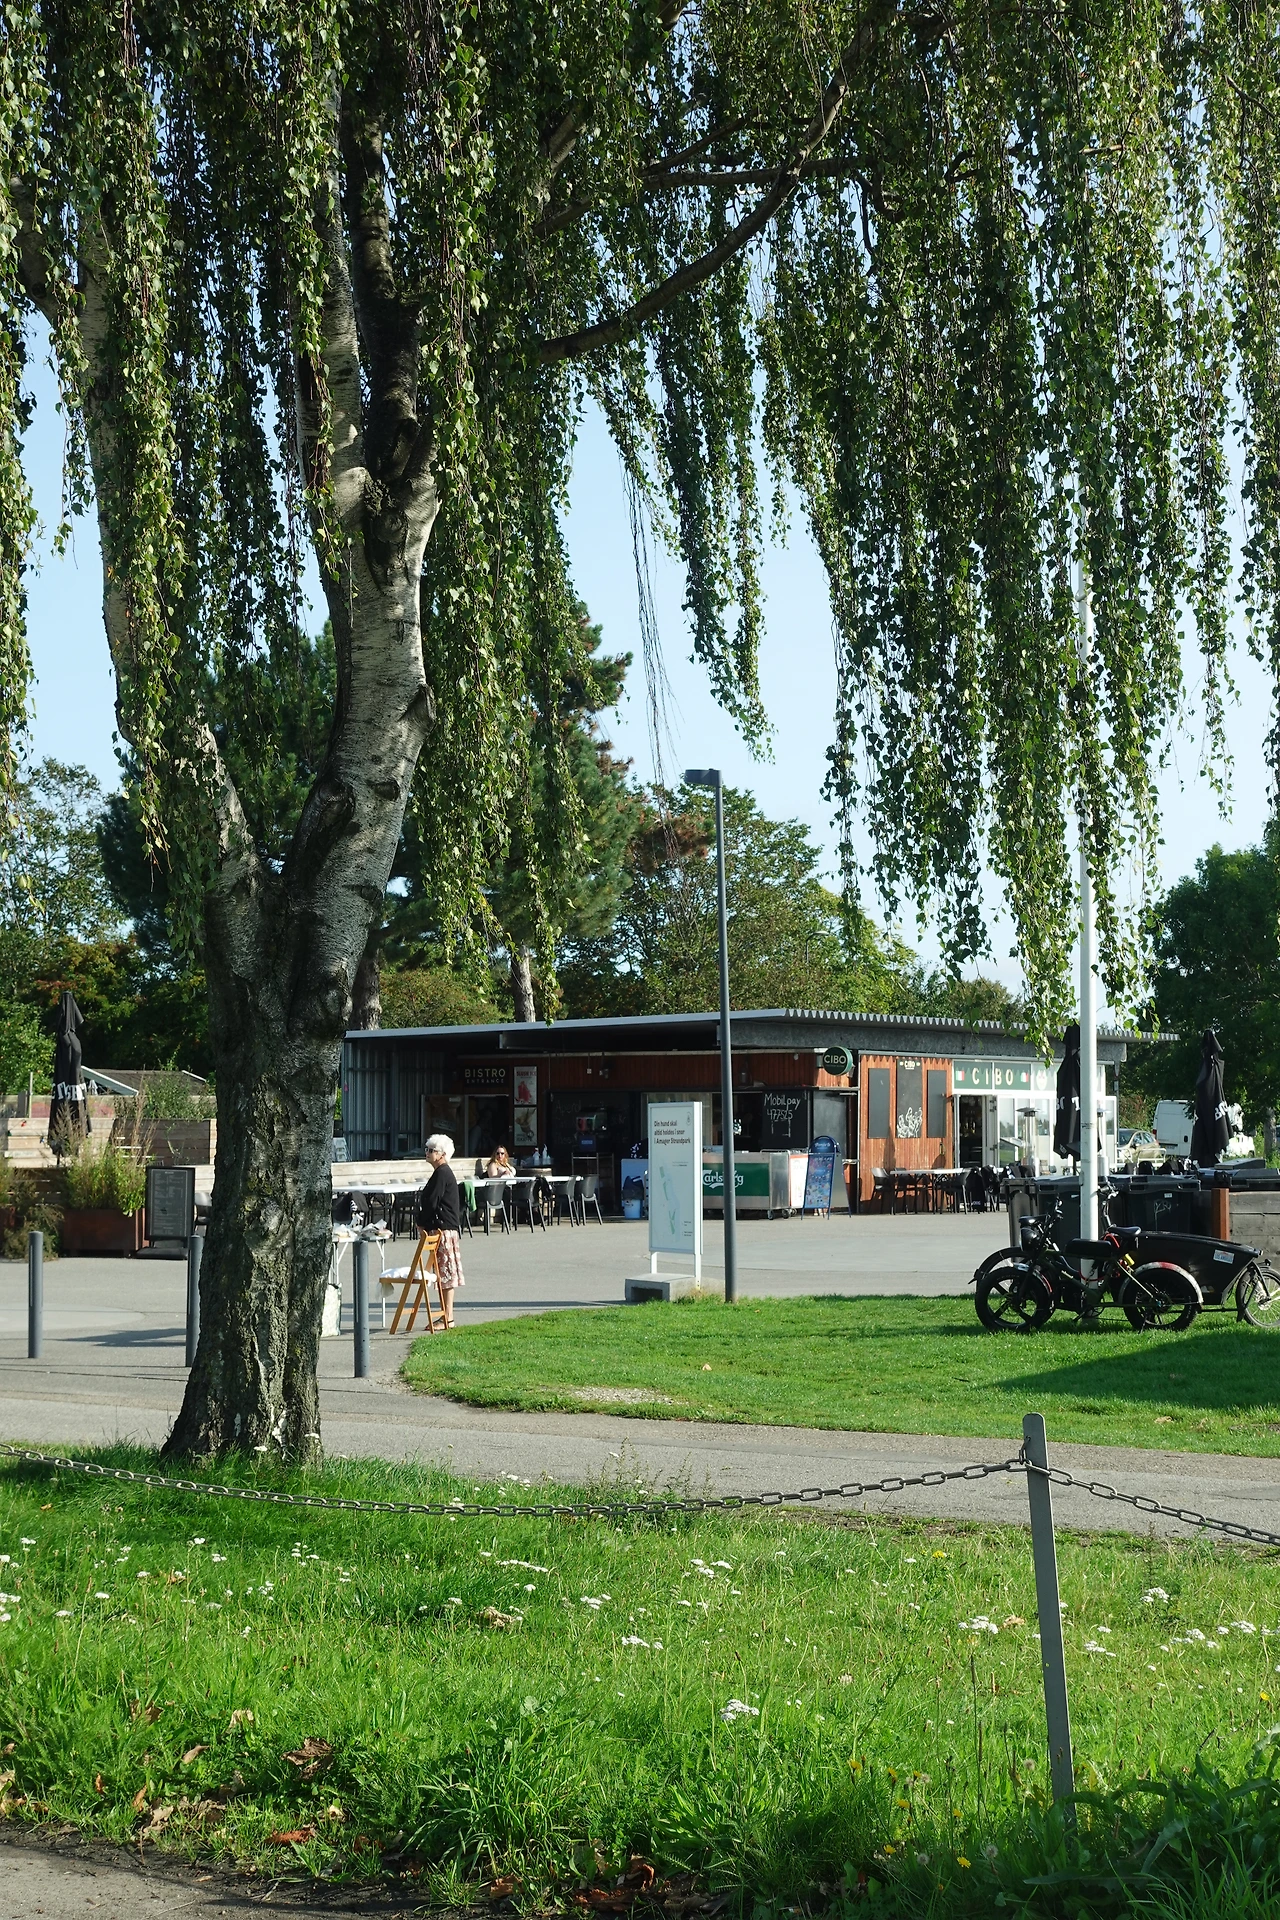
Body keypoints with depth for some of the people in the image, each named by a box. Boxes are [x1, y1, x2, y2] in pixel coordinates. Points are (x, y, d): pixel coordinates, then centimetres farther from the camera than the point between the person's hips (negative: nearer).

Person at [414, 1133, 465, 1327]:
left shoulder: (442, 1174, -15)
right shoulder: (444, 1172, 17)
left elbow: (431, 1202, -18)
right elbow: (430, 1200, 20)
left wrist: (421, 1223, -5)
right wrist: (421, 1222, 12)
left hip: (443, 1229, -10)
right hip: (444, 1229, 10)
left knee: (445, 1273, -7)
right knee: (444, 1274, 12)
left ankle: (448, 1318, -5)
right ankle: (447, 1316, 16)